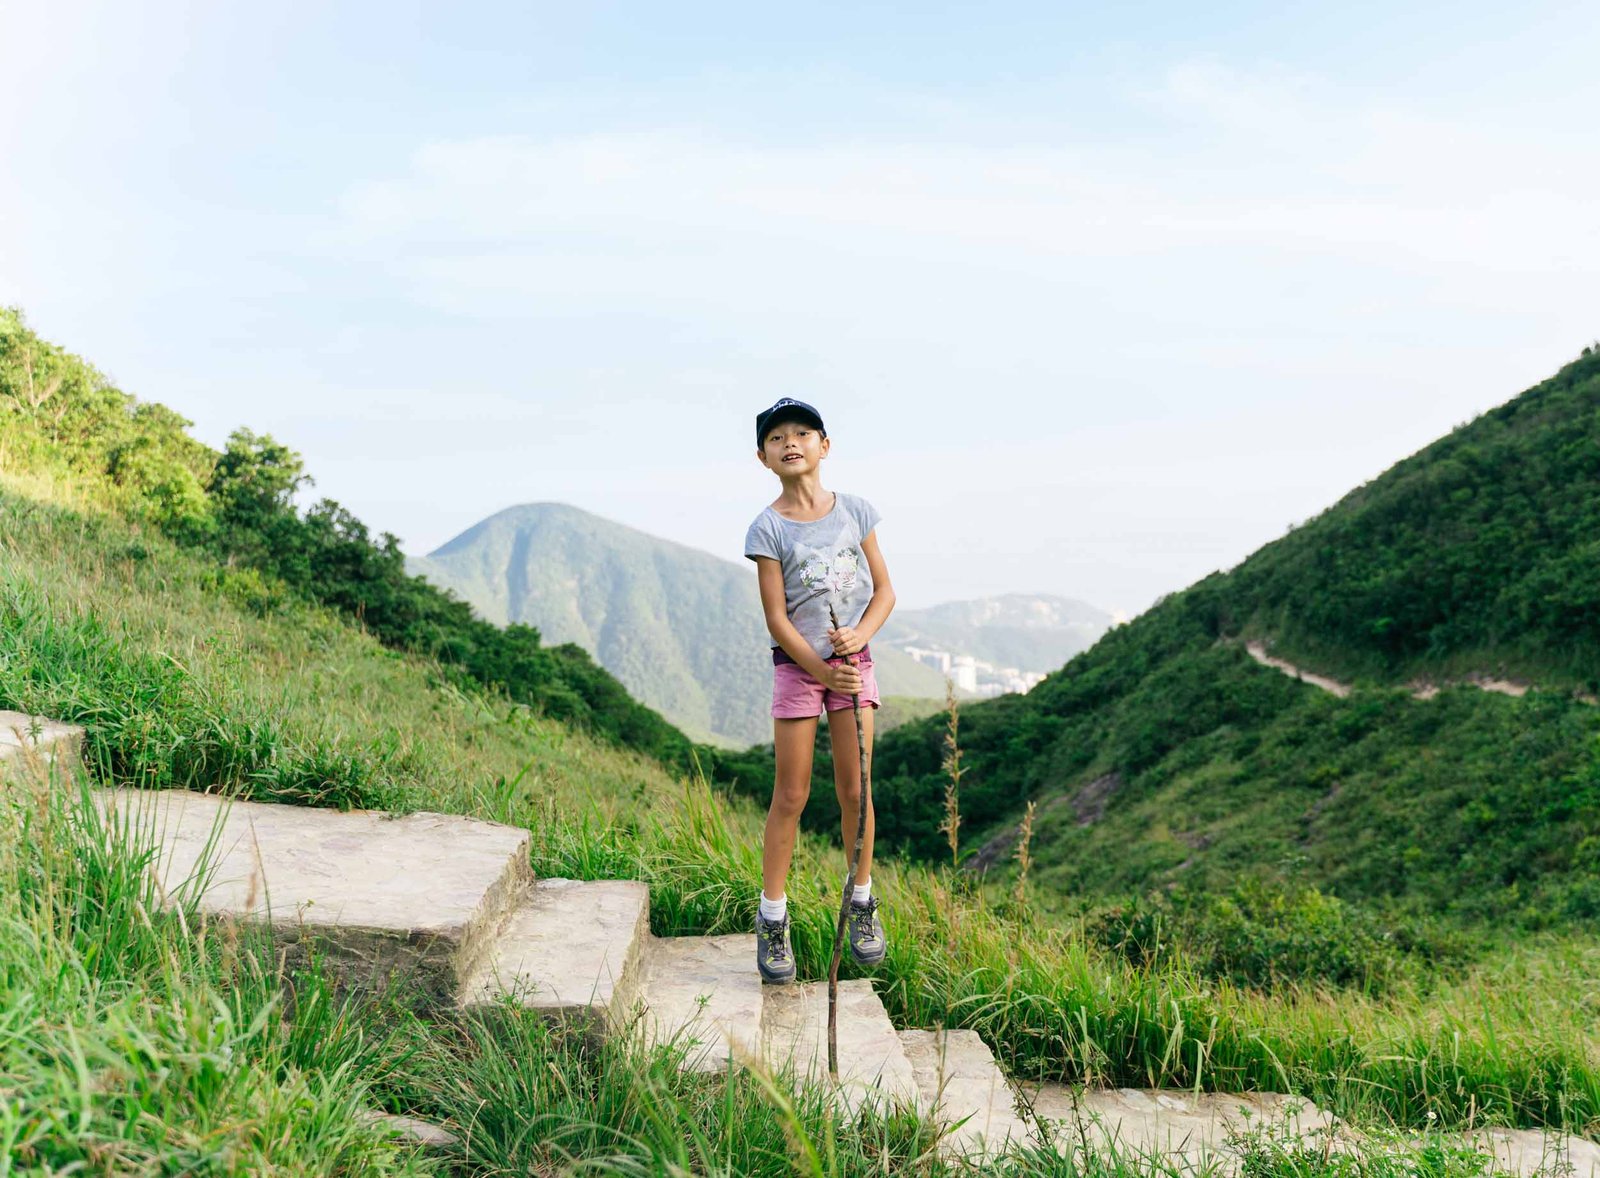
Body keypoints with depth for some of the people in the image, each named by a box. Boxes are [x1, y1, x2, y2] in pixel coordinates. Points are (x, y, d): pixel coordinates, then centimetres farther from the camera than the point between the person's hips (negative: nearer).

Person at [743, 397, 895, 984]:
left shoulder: (855, 511, 1)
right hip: (797, 666, -2)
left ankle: (862, 902, 26)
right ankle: (772, 920, 15)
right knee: (790, 796, 2)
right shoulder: (768, 528, -7)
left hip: (853, 659, 2)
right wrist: (824, 672, -16)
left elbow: (884, 590, 4)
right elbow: (777, 619, -9)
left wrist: (859, 637, -14)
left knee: (854, 789, 6)